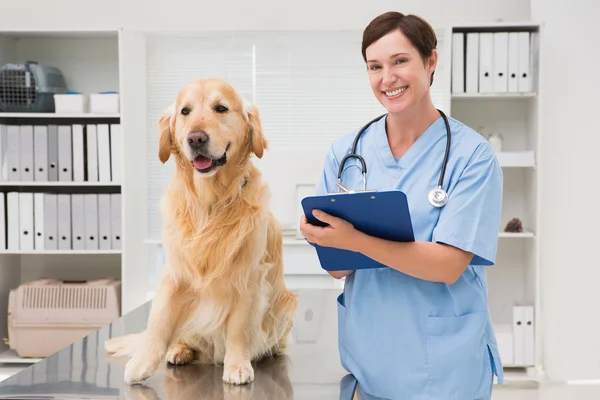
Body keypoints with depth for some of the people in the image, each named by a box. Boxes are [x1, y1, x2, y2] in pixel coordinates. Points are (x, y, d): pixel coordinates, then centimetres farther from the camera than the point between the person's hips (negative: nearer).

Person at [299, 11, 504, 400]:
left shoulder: (473, 155, -10)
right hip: (366, 353, 3)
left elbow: (448, 266, -17)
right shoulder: (346, 152, 0)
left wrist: (355, 241, -28)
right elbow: (336, 267, 0)